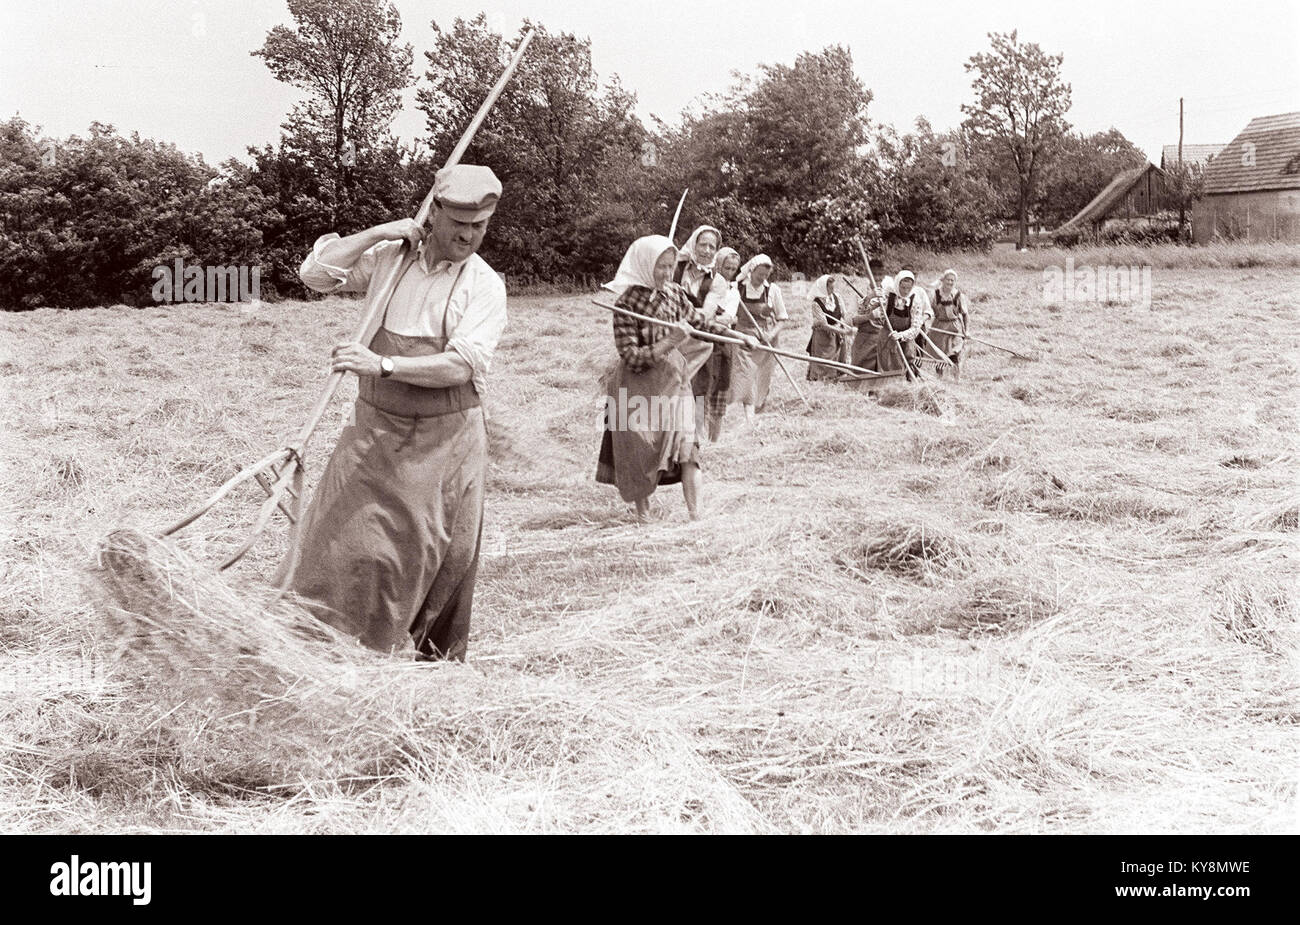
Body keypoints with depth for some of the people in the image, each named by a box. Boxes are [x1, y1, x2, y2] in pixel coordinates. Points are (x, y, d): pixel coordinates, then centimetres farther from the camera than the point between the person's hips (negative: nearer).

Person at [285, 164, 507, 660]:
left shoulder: (484, 285, -7)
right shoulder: (388, 257, 3)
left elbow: (462, 365, -18)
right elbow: (314, 272, -1)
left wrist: (382, 364, -27)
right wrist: (379, 232, -9)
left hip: (444, 438, -2)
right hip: (375, 431, 2)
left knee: (440, 557, 8)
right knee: (344, 541, 1)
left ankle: (437, 657, 24)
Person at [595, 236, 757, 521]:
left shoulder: (675, 294, 0)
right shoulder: (626, 304, -16)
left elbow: (701, 322, 16)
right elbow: (632, 358, -20)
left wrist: (740, 337, 16)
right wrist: (670, 342, -27)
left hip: (674, 380, 4)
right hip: (639, 388, -4)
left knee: (686, 442, -7)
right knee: (641, 453, 3)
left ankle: (696, 515, -5)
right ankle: (643, 514, 20)